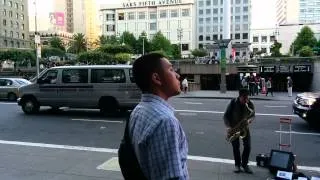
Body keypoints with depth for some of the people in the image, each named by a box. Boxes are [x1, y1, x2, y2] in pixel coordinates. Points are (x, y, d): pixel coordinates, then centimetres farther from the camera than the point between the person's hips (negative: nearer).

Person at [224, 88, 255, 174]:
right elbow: (226, 115, -10)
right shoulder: (233, 103, -16)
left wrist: (249, 120, -19)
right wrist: (228, 127, -21)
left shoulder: (250, 104, -10)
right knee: (236, 146, 0)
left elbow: (252, 114, 3)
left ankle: (244, 164, 13)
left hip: (244, 127, 2)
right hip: (233, 127, -2)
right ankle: (237, 164, 17)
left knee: (248, 146, -5)